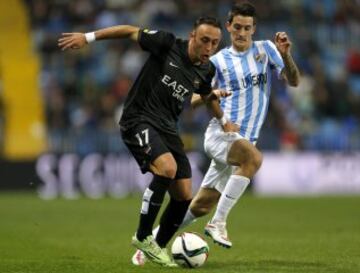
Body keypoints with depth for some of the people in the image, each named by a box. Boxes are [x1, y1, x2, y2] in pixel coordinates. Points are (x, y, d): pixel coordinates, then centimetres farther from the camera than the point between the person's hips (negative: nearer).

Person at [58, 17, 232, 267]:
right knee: (168, 167, -32)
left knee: (183, 196, 0)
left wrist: (223, 120, 33)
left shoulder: (206, 70, 6)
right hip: (139, 121, -7)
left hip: (167, 127, 7)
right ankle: (143, 237, -18)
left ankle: (157, 248, 21)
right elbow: (131, 31, -5)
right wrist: (88, 37, -9)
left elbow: (208, 96, 28)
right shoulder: (168, 44, -12)